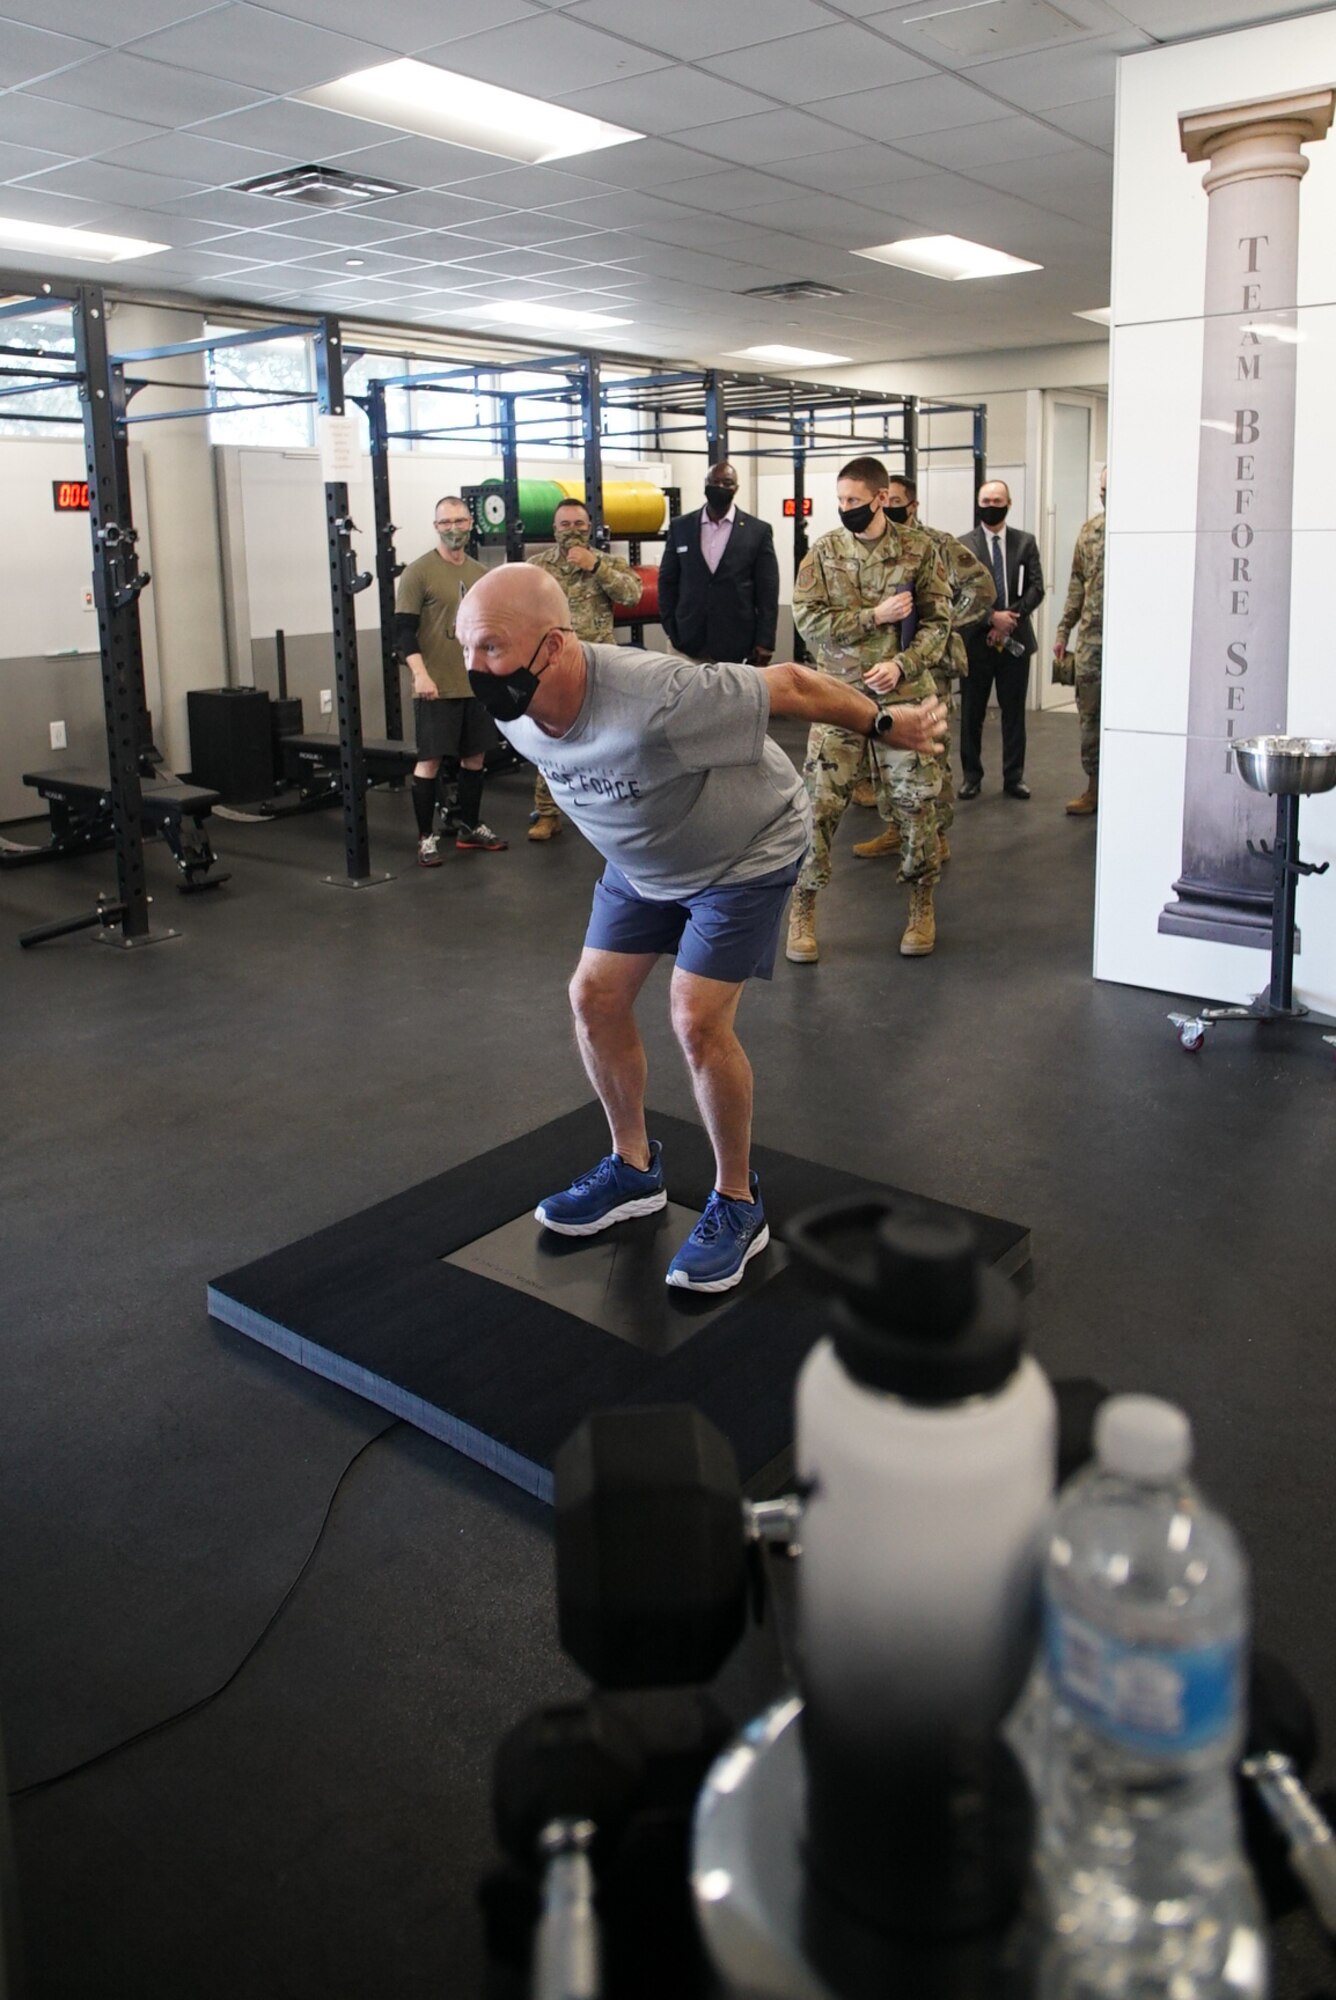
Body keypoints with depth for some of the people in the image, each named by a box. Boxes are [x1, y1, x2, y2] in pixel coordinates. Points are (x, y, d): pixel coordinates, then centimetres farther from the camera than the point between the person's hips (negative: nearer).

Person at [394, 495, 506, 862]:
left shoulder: (481, 574, 12)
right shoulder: (419, 572, -7)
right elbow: (404, 629, -11)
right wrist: (420, 674, -21)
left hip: (478, 684, 6)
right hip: (437, 688, -6)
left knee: (475, 757, 12)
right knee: (429, 761, -3)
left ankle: (470, 826, 25)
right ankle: (426, 837, 6)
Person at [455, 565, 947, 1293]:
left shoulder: (655, 699, -41)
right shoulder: (514, 717, -19)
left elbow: (789, 686, -27)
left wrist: (885, 724, -13)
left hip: (746, 853, -7)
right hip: (642, 862, 7)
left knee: (698, 1021, -14)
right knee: (594, 996, 3)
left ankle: (737, 1203, 7)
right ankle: (634, 1168, 24)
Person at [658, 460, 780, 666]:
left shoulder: (758, 531, 3)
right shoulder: (680, 527, 8)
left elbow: (767, 592, 1)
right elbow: (667, 581, 12)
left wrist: (765, 642, -4)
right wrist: (671, 630, 5)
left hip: (736, 647, -1)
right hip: (687, 643, 2)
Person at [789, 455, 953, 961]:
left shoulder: (919, 550, 0)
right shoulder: (822, 552, 2)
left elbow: (937, 622, -1)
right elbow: (808, 620, -7)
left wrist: (900, 666, -17)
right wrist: (876, 616, -14)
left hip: (905, 695, 0)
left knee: (914, 801, 5)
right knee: (820, 802, -2)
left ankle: (922, 904, 22)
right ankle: (803, 909, 10)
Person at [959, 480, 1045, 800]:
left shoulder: (1026, 542, 7)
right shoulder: (963, 545, 1)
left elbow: (1036, 588, 2)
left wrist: (1010, 620, -11)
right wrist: (992, 617, -16)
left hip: (1015, 639, 1)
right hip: (976, 639, -1)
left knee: (1014, 712, 6)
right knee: (972, 713, 4)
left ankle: (1014, 777, 14)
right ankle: (971, 776, 15)